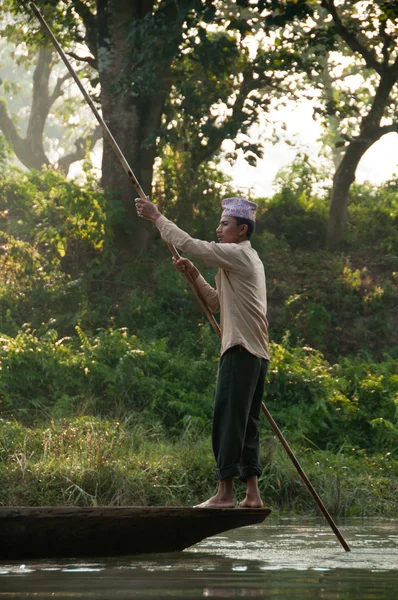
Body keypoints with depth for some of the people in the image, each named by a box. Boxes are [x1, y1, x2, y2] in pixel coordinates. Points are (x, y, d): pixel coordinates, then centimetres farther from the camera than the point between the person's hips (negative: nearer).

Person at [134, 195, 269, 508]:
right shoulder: (249, 260, 24)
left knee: (228, 420, -10)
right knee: (247, 423, 8)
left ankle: (225, 491, -12)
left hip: (241, 350, -10)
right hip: (258, 353, 10)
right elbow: (218, 303, 26)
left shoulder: (238, 254, -6)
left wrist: (157, 217, -2)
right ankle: (253, 493, 5)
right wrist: (194, 274, 16)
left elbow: (189, 243, -11)